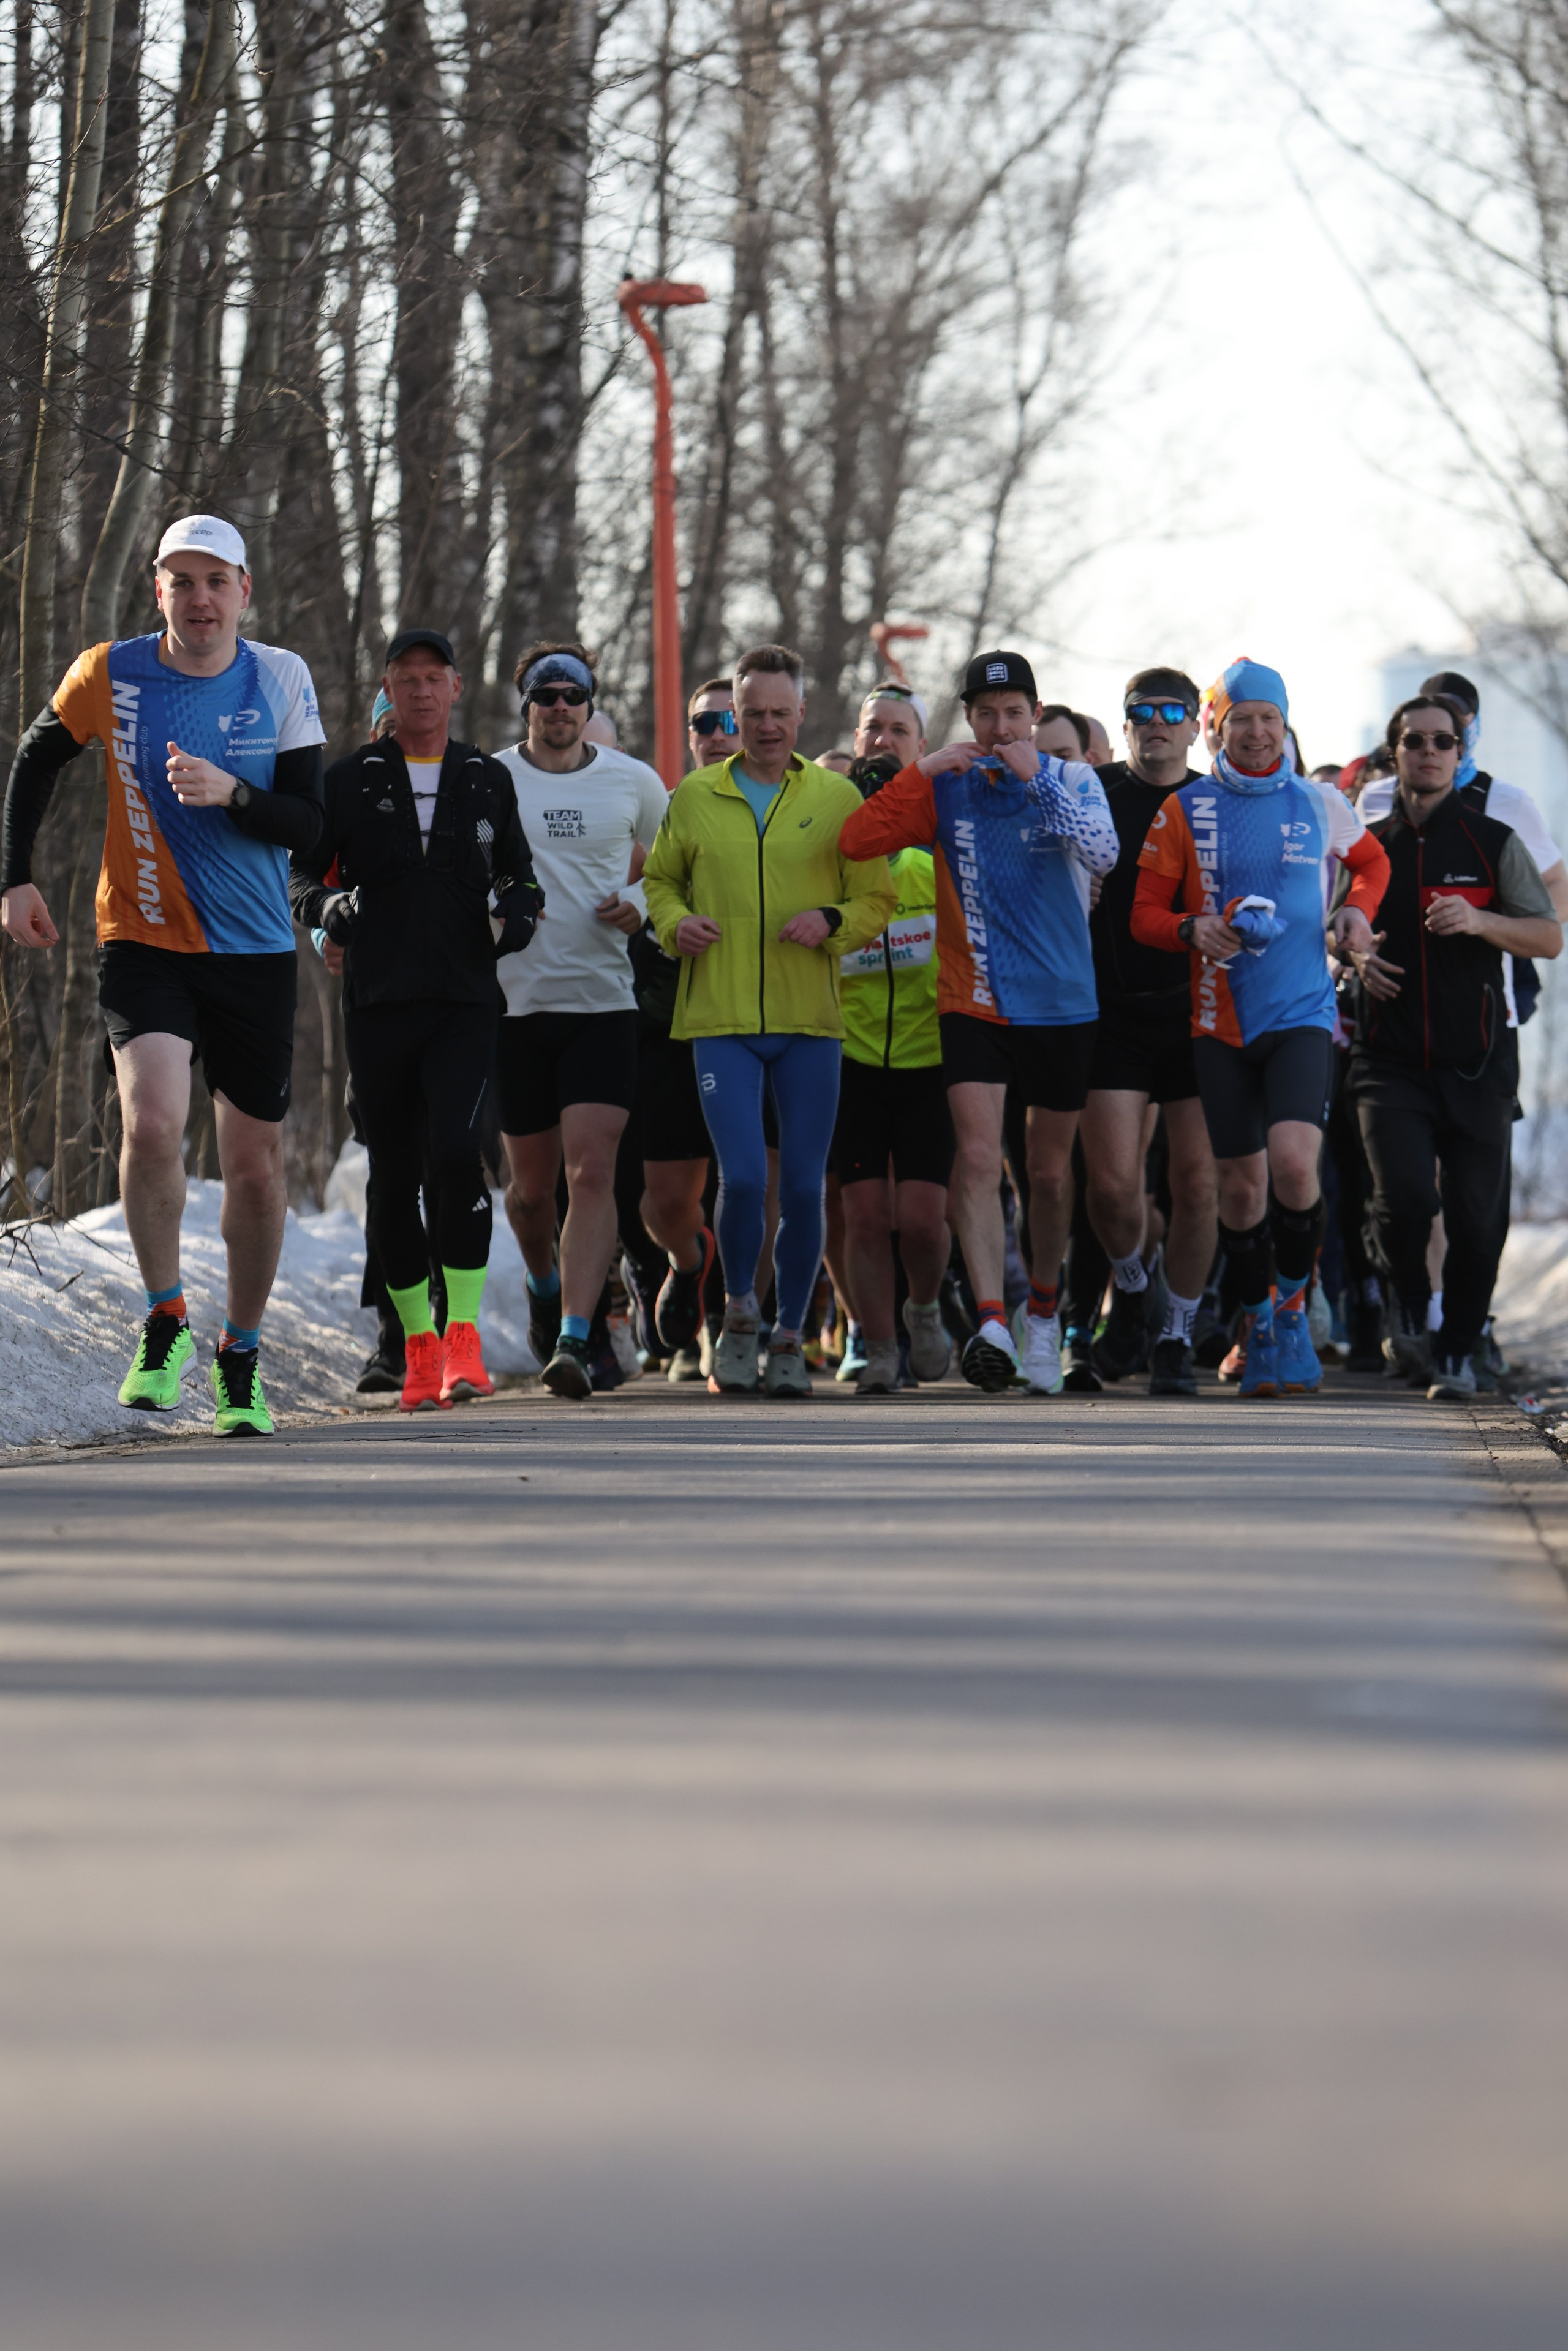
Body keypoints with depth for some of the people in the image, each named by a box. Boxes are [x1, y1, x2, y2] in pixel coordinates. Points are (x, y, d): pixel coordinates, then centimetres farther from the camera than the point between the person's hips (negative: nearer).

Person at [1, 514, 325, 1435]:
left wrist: (231, 792, -23)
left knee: (257, 1165, 7)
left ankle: (242, 1358, 25)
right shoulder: (110, 675, -4)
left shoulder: (281, 679, -2)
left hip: (256, 953, 2)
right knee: (152, 1125, -24)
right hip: (143, 944, -2)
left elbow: (308, 824, -5)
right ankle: (166, 1323, -4)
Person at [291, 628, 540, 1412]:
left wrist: (515, 915, 1)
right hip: (378, 1002, 1)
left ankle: (464, 1333, -15)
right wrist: (327, 908, -12)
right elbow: (298, 871, 10)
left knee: (456, 1152, -20)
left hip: (465, 1002, -1)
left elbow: (518, 874, 22)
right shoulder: (350, 781, 7)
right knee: (392, 1176, 4)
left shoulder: (487, 781, 12)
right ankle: (419, 1345, 17)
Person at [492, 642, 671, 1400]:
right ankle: (543, 1282, 42)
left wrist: (638, 907, -1)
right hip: (514, 1002, 1)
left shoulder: (635, 784, 5)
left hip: (603, 1001, -1)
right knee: (533, 1183, 10)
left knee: (592, 1172, -15)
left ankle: (574, 1339, -18)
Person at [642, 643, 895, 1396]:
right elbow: (659, 879, 19)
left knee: (803, 1188, 1)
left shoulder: (836, 798, 6)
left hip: (809, 1022, 0)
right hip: (721, 1020, 0)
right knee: (742, 1177, -13)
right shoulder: (694, 797, 8)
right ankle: (739, 1312, 11)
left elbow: (878, 897, 8)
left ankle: (788, 1336, 16)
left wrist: (832, 923, -12)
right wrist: (676, 923, -3)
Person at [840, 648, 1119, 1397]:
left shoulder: (1071, 779, -1)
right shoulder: (946, 787, 1)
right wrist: (922, 769, -17)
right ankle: (991, 1324, -25)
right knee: (977, 1157, -17)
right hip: (973, 998, 0)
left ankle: (1043, 1313, 32)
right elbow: (857, 841, -10)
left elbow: (1103, 854, -20)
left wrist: (1038, 781, -24)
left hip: (1061, 1002, 0)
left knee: (1050, 1172, 12)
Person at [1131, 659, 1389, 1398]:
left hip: (1303, 1012, -1)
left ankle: (1294, 1307, 2)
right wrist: (1193, 929, -17)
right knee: (1240, 1184, 3)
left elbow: (1371, 860, 25)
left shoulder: (1320, 804, 5)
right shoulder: (1185, 810, 2)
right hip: (1221, 1018, 1)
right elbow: (1145, 914, 4)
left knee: (1294, 1163, -19)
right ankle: (1259, 1324, 22)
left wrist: (1358, 911, 5)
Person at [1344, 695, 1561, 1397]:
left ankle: (1458, 1351, 15)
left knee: (1476, 1214, -2)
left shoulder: (1495, 842, 4)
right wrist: (1355, 956, 0)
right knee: (1404, 1196, -18)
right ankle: (1408, 1307, 10)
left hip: (1476, 1063, 0)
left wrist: (1478, 921, -16)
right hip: (1390, 1060, 0)